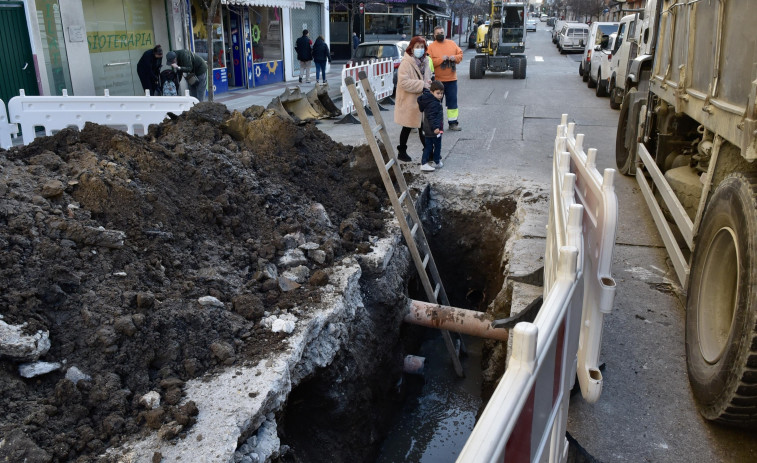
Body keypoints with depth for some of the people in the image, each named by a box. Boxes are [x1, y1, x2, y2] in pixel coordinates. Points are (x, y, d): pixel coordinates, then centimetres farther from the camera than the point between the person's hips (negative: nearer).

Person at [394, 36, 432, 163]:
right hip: (409, 101, -6)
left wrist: (428, 82, 0)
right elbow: (403, 82, -25)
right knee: (407, 128, 6)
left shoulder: (425, 61, 9)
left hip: (422, 100, 6)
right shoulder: (406, 62, -16)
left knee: (423, 127, 11)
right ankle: (401, 152, 21)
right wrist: (422, 84, -25)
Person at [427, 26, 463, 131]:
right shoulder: (431, 47, -2)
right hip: (437, 80, -3)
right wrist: (441, 59, -19)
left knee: (452, 101, 7)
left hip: (451, 79, 3)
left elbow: (460, 54, 11)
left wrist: (455, 57, -10)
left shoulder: (452, 43, 9)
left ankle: (453, 122, 15)